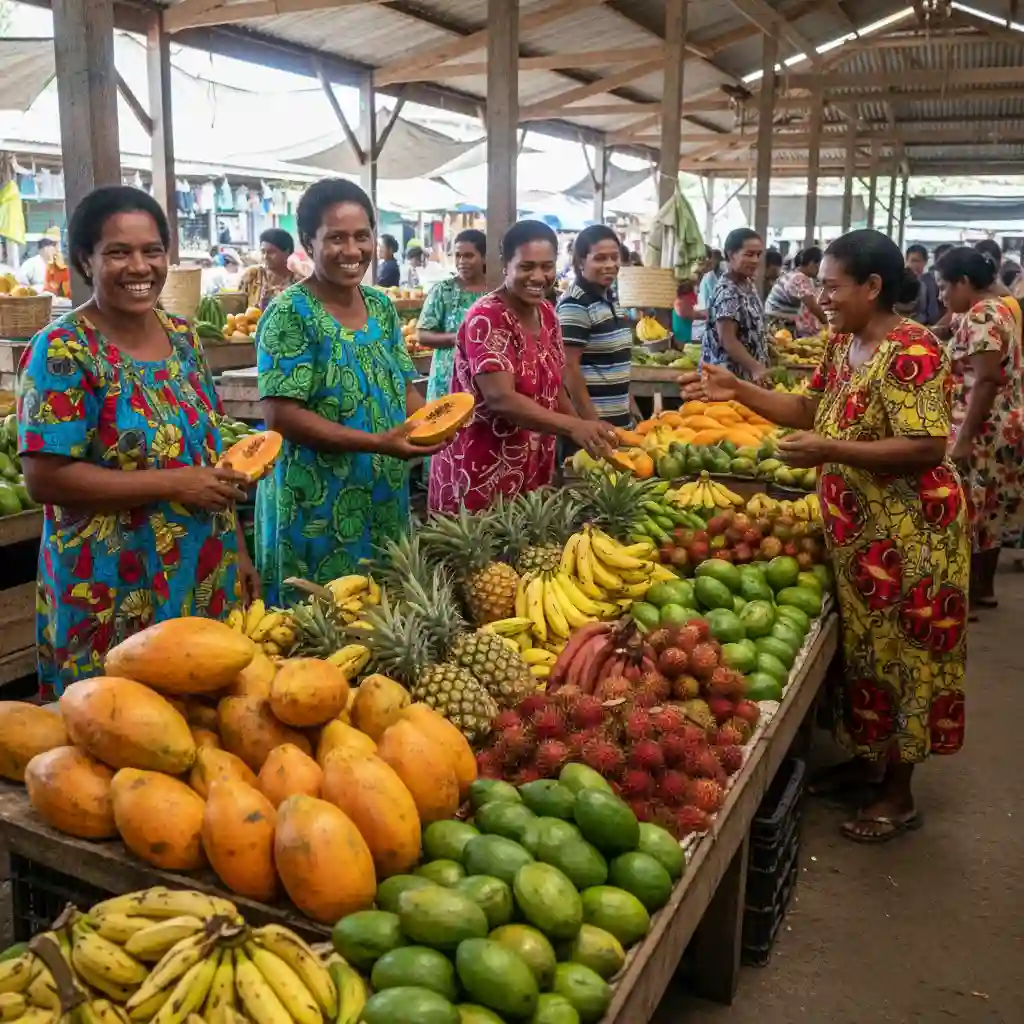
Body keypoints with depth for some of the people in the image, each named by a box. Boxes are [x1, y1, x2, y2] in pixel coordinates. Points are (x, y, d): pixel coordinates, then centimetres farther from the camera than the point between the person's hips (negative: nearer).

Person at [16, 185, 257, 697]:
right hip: (115, 598, -6)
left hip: (206, 578, 6)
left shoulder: (182, 335, 6)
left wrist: (237, 551, 9)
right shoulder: (62, 351, -14)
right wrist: (175, 484, -20)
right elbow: (44, 478, -19)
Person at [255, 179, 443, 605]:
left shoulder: (381, 306, 8)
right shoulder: (290, 313, -13)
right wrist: (378, 442, -25)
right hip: (318, 510, -6)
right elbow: (281, 415, -19)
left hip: (384, 502, 7)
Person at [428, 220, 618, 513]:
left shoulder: (547, 314, 6)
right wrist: (574, 426, -38)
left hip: (532, 468, 8)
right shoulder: (487, 318, -18)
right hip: (480, 471, -7)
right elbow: (500, 398, -29)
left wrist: (585, 435, 4)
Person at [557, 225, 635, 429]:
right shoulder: (575, 305, -15)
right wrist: (593, 423, -22)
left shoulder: (611, 300, 12)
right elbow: (569, 368, -19)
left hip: (619, 420, 9)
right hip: (587, 423, -9)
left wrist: (632, 411, 19)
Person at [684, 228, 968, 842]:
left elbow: (928, 448, -26)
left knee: (900, 654, 4)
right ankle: (867, 761, 36)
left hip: (907, 532, -9)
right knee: (862, 647, 18)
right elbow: (812, 409, 16)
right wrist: (737, 390, 5)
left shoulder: (911, 352, -21)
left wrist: (830, 451, -28)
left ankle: (898, 795, 19)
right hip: (856, 528, 9)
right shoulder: (844, 343, 8)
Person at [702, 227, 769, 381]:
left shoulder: (748, 285, 10)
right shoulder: (727, 293, -20)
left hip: (748, 372, 10)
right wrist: (756, 368, -30)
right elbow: (728, 340, -24)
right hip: (731, 374, -10)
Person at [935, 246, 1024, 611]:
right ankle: (983, 587, 26)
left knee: (969, 511, -1)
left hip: (983, 432, -10)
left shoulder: (980, 316, -19)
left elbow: (987, 381, -25)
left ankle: (972, 591, 7)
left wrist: (964, 439, -25)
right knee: (987, 511, 16)